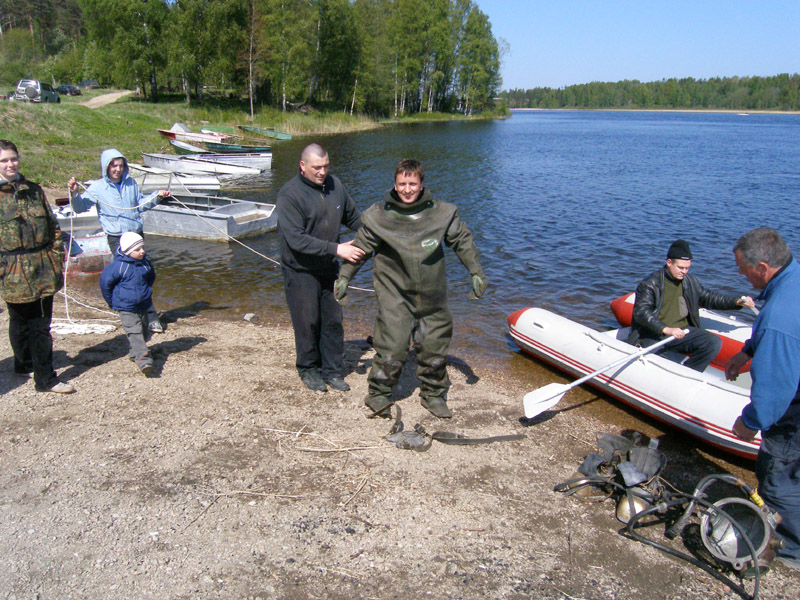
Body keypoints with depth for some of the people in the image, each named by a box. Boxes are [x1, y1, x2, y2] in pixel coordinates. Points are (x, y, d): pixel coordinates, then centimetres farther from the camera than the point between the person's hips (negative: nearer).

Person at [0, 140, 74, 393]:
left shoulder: (34, 190, 10)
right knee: (20, 322, 8)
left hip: (43, 267, 4)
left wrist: (58, 258, 8)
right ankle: (25, 363, 25)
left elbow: (53, 226, 14)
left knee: (41, 324, 7)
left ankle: (45, 377, 17)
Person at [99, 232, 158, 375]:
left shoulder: (145, 263, 1)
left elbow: (151, 277, 23)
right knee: (134, 332, -15)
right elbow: (105, 282, -7)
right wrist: (112, 302, 1)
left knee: (144, 331, 15)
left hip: (143, 305, 6)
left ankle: (135, 352, 35)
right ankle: (142, 358, -22)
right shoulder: (118, 265, -17)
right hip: (126, 308, -6)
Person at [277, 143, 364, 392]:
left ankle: (332, 370, 23)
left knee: (333, 320, 9)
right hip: (301, 271, -5)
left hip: (329, 268, 5)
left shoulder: (335, 185, 1)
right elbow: (297, 239, -25)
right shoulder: (289, 194, -17)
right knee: (308, 322, 4)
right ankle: (308, 369, 24)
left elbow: (354, 217, 18)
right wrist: (336, 249, -28)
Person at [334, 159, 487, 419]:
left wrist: (476, 272, 6)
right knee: (391, 347, -9)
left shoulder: (442, 212, -3)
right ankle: (379, 395, 12)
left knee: (435, 346, 10)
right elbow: (361, 247, 5)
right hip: (394, 293, -2)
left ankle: (433, 395, 30)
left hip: (431, 295, 3)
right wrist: (344, 276, 6)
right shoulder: (378, 215, -6)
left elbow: (463, 241, 8)